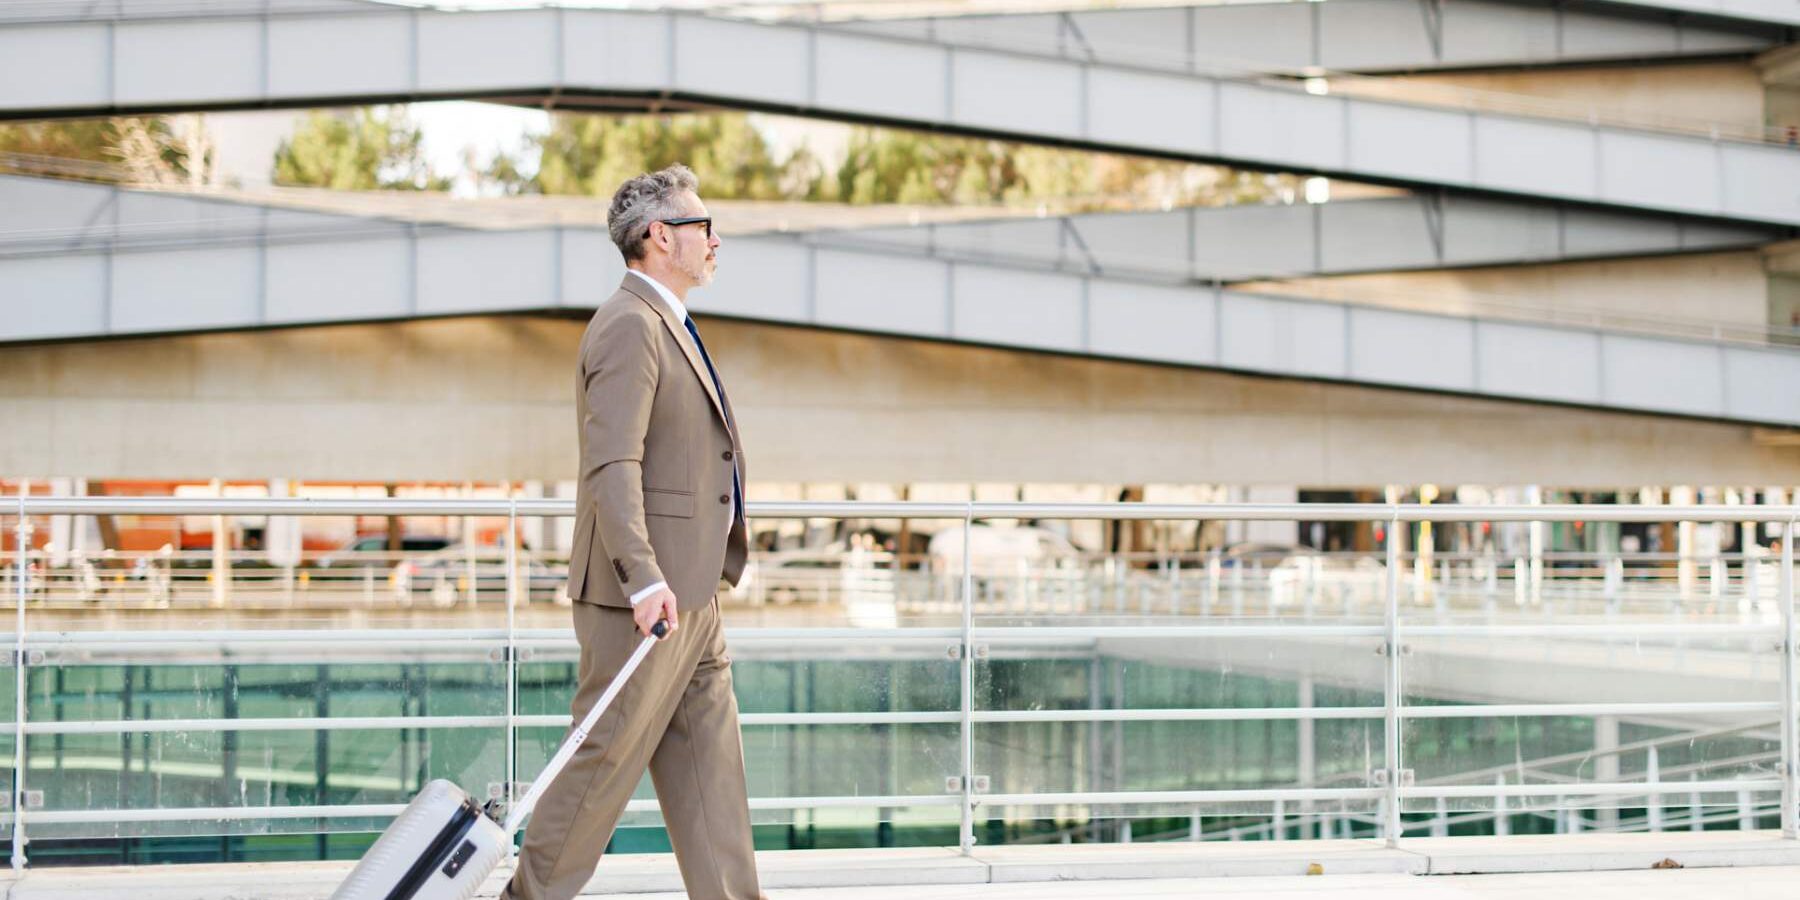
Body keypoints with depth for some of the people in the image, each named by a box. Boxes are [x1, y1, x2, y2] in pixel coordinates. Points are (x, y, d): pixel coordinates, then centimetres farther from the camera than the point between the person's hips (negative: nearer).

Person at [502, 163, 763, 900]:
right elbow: (611, 464, -23)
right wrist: (644, 579, -31)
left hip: (688, 597, 10)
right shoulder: (630, 325, -14)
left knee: (710, 770, 8)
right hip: (645, 596, -10)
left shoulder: (666, 326, 19)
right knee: (607, 761, -3)